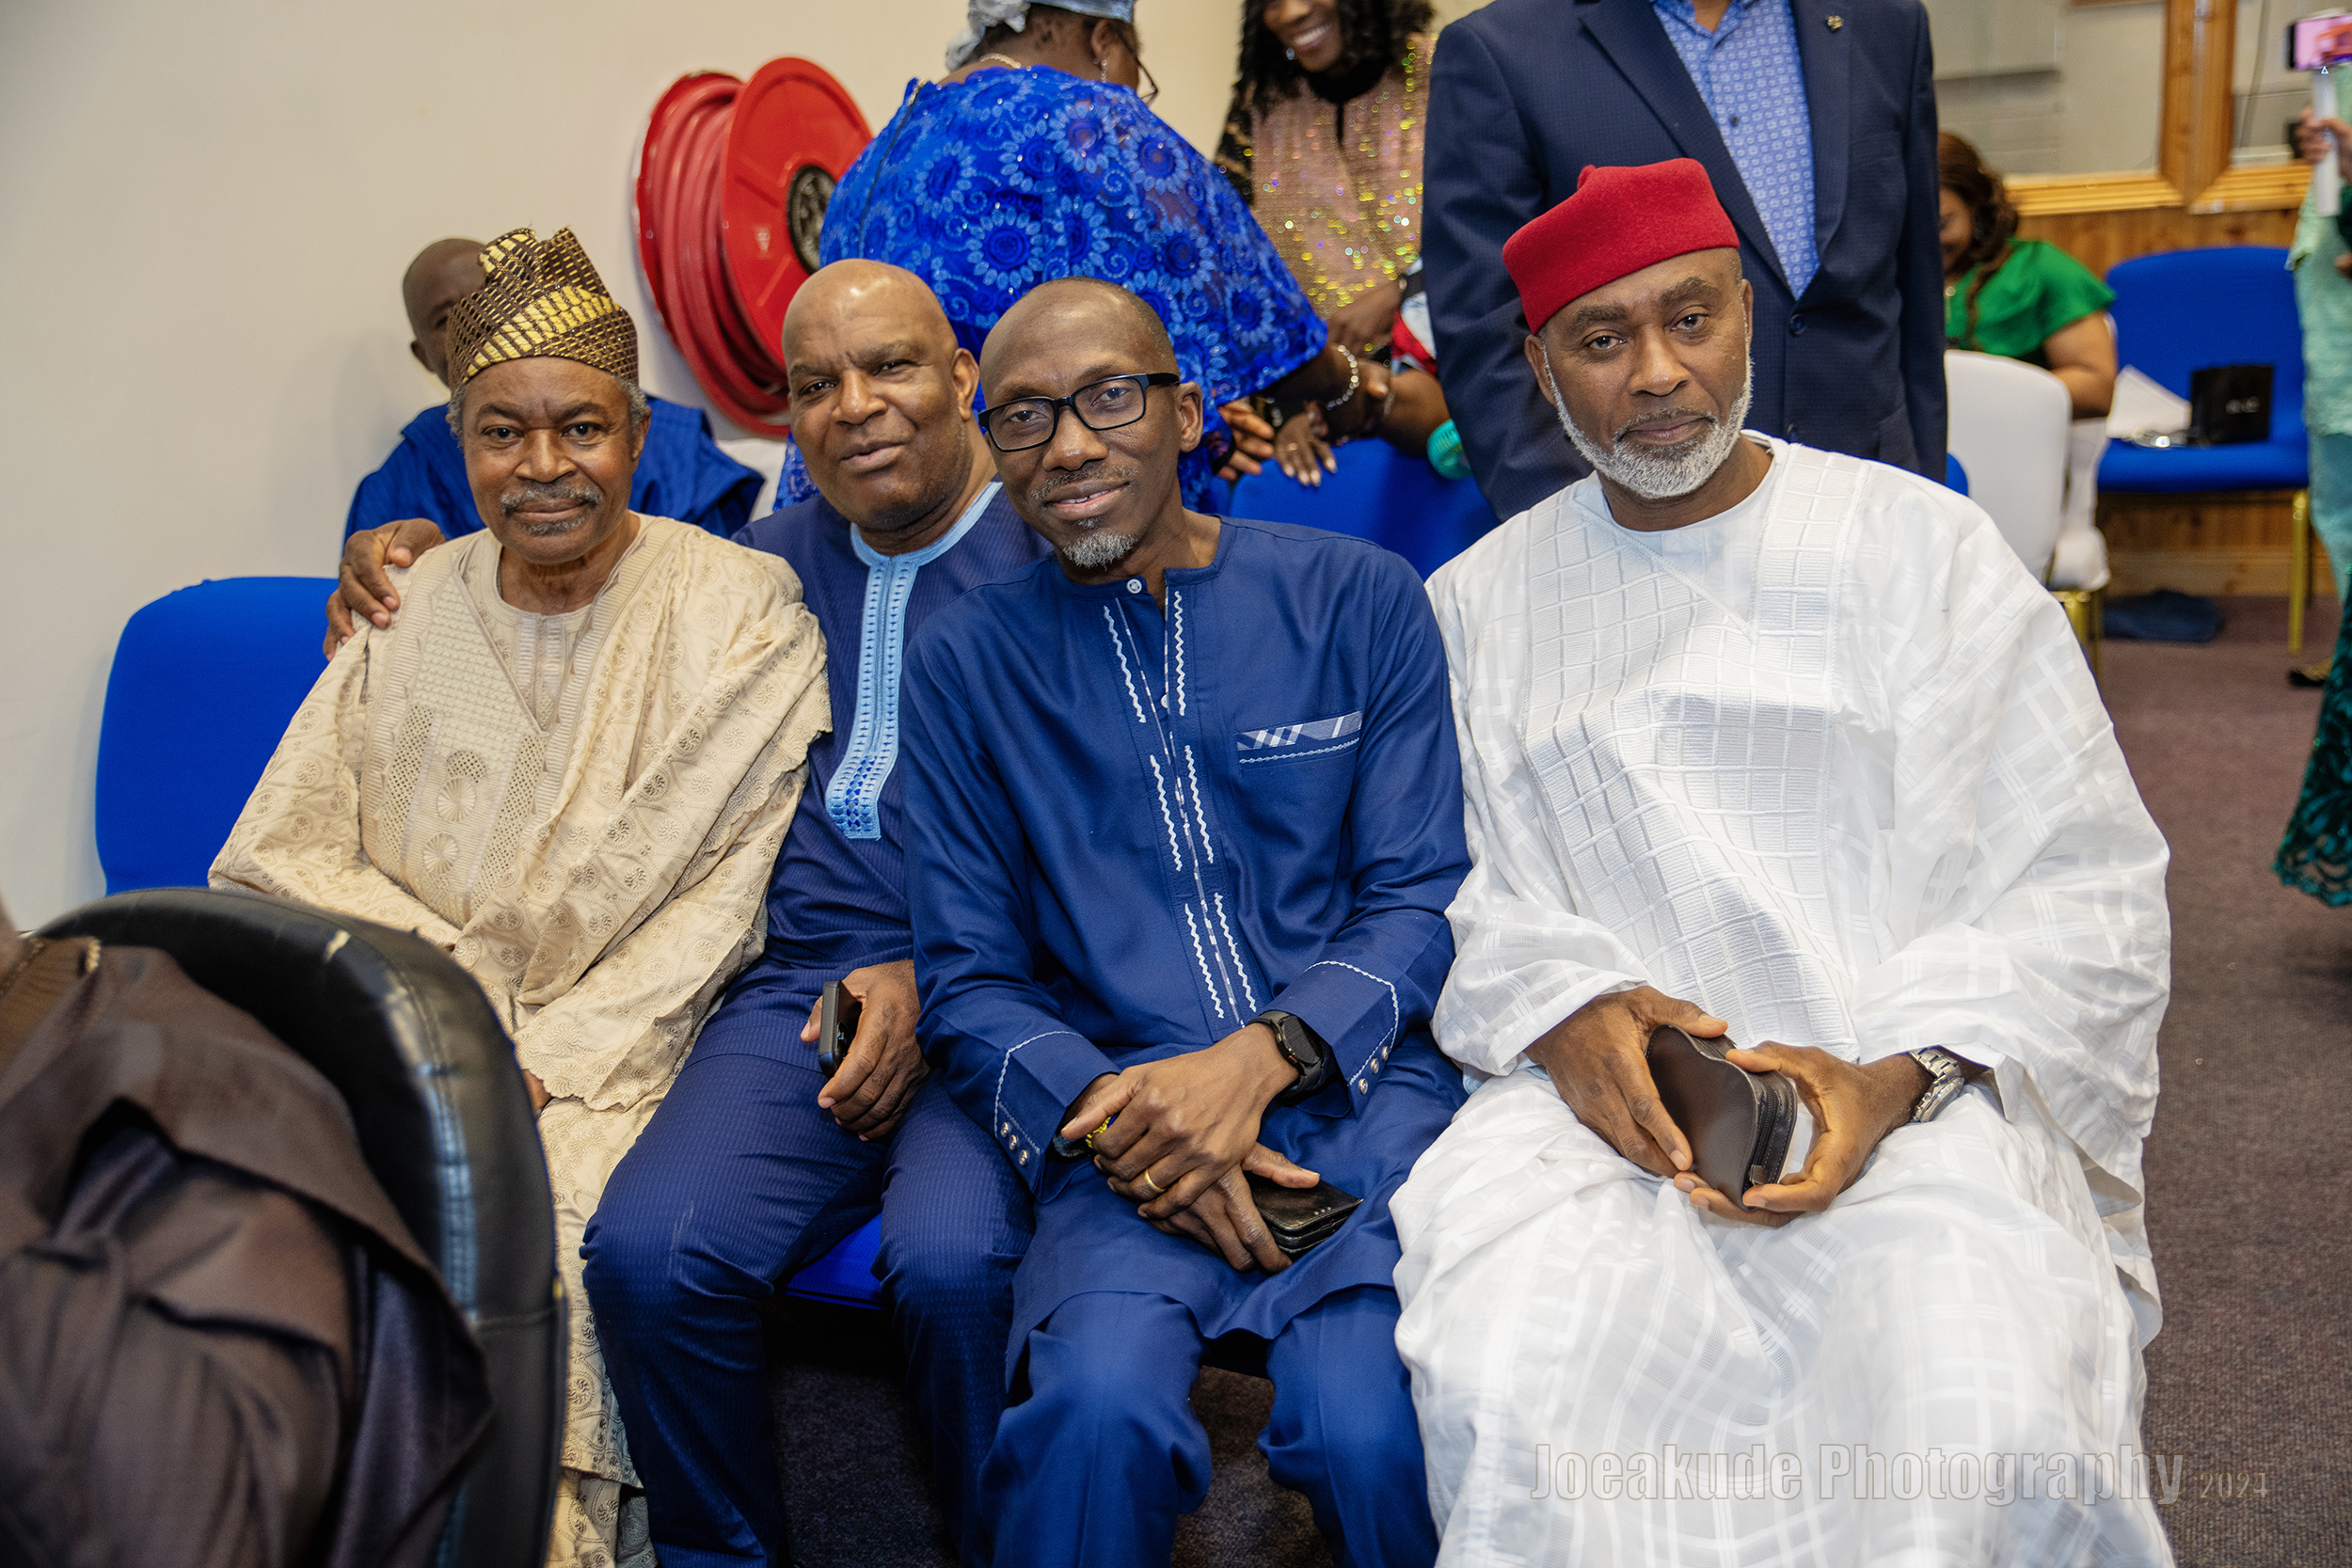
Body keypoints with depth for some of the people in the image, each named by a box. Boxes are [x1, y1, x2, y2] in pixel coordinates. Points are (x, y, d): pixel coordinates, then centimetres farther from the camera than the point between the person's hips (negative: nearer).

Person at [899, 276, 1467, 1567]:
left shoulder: (1358, 599, 8)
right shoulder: (962, 662, 10)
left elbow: (1421, 900, 4)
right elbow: (967, 982, 8)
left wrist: (1262, 1056, -14)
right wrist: (1101, 1111, -12)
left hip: (1361, 1087, 0)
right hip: (1124, 1113, 0)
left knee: (1370, 1426, -26)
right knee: (1096, 1404, -30)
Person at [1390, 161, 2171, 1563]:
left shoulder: (1919, 544, 6)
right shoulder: (1481, 603, 13)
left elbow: (2088, 886, 2)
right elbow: (1457, 897, 8)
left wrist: (1894, 1074, -14)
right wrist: (1566, 1013, -14)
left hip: (1918, 1093, 0)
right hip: (1602, 1088, 1)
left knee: (1984, 1432, -31)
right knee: (1510, 1405, -30)